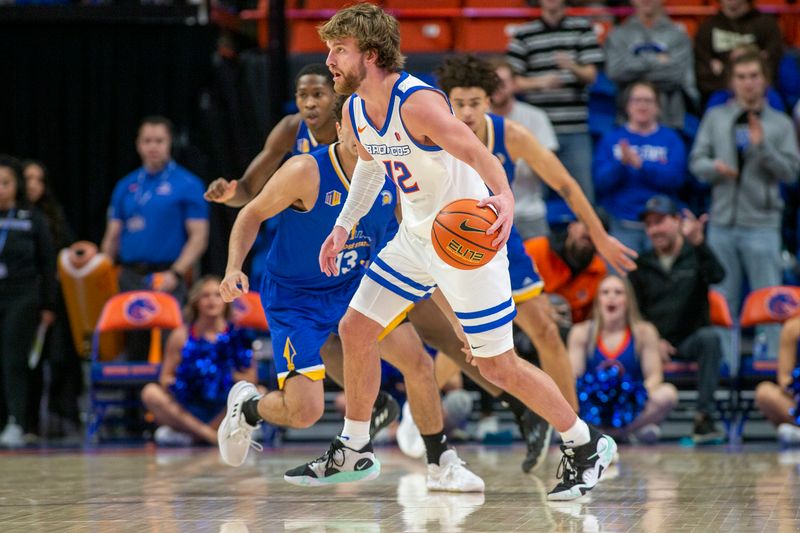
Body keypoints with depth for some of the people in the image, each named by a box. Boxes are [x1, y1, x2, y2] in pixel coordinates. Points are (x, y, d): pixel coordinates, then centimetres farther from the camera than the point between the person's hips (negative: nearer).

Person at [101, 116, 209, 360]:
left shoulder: (187, 184, 1)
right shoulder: (126, 186, 15)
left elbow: (198, 237, -5)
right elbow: (112, 236, 17)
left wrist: (175, 274, -16)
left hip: (166, 278, -5)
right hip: (129, 278, 5)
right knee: (133, 350, 5)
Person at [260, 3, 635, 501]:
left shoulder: (418, 103, -27)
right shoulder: (355, 112, 0)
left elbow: (482, 156, -36)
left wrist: (505, 199, -54)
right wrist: (344, 225, 19)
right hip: (415, 238, 8)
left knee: (498, 365, -5)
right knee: (356, 330, 7)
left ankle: (587, 445, 14)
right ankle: (354, 452, 23)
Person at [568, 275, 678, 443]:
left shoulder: (643, 332, 3)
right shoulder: (582, 333, 6)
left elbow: (654, 375, -2)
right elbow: (572, 377, 0)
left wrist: (646, 394, -25)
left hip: (631, 407, -1)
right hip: (592, 408, 1)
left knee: (667, 394, -30)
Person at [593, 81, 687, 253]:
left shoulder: (670, 138, 7)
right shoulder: (611, 139, 10)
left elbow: (675, 178, -7)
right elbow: (600, 182, -1)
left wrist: (641, 164, -18)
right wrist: (621, 163, -18)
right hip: (623, 227, 1)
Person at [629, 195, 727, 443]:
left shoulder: (695, 255, 7)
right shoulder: (642, 265, 14)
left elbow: (717, 275, -16)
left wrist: (698, 243, -33)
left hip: (690, 340, -2)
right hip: (654, 342, 2)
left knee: (709, 337, -35)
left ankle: (704, 416, -37)